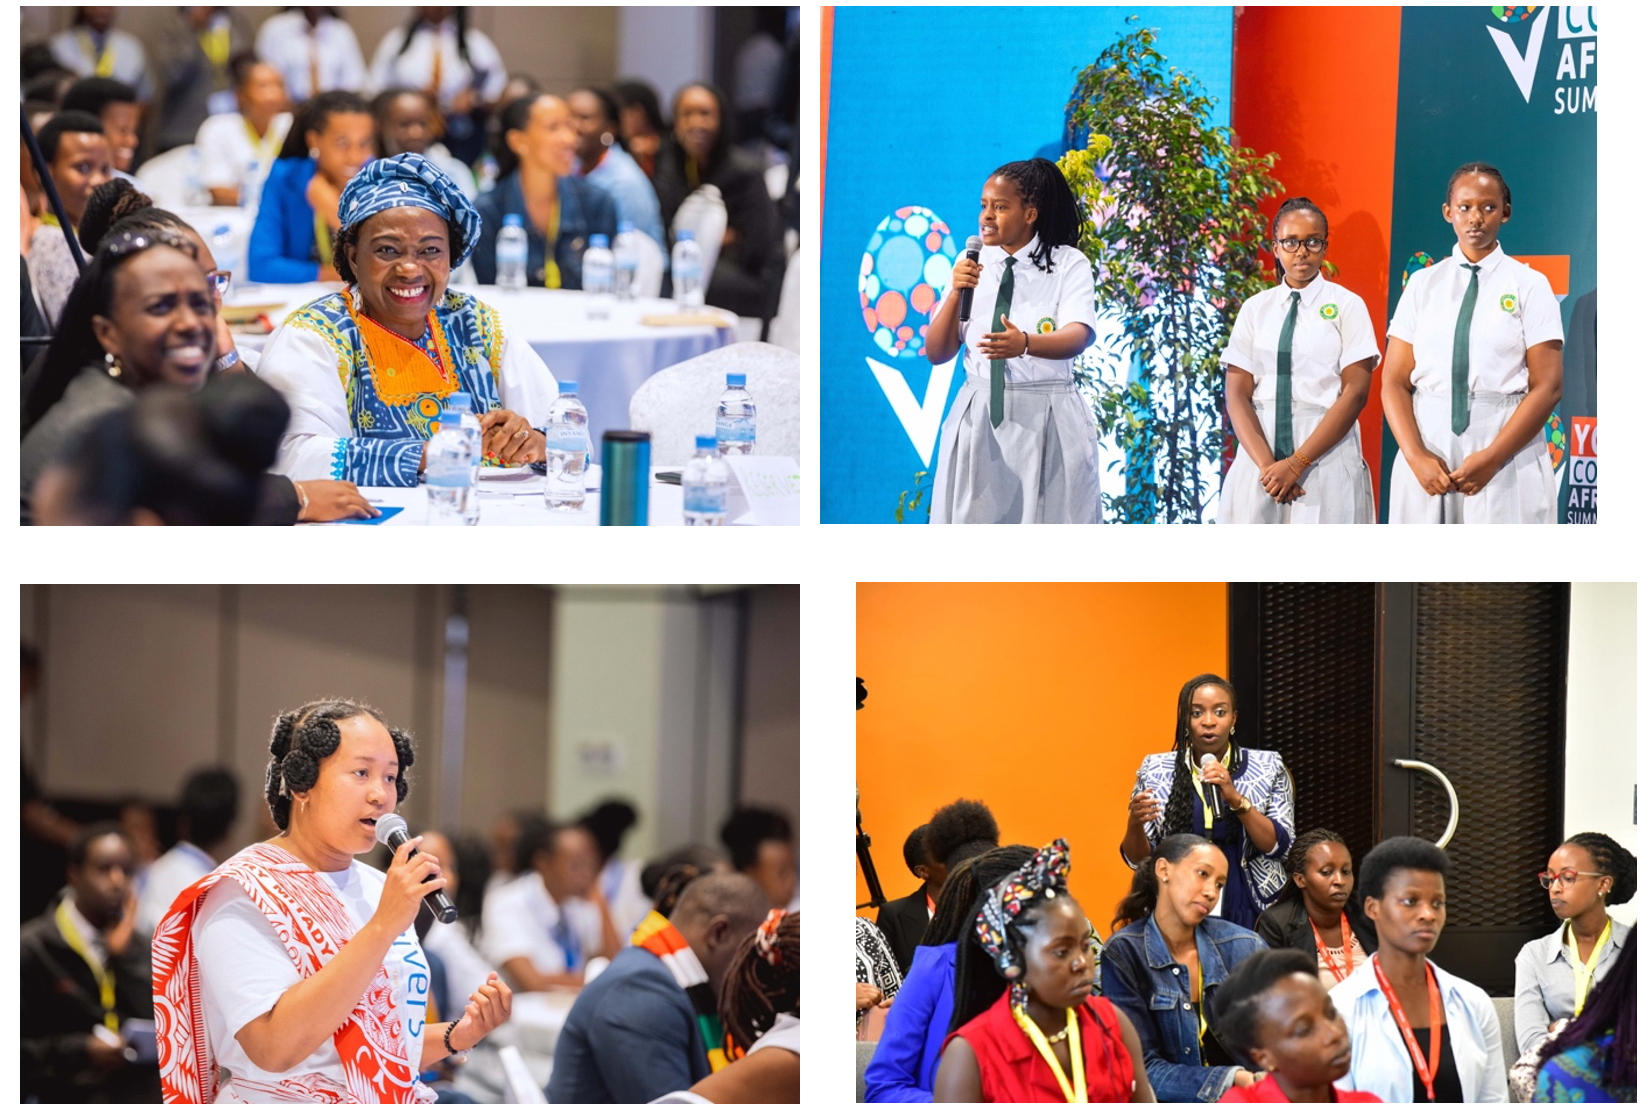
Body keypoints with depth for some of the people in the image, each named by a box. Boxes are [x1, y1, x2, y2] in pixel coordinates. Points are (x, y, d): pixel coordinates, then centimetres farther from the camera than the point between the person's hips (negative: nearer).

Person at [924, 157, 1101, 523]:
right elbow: (936, 353, 5)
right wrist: (956, 293, -11)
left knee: (1049, 520, -3)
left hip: (1047, 423, -3)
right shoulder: (971, 263, 7)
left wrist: (1025, 343, -39)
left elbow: (1079, 336, -20)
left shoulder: (1068, 264, -3)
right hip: (978, 417, 3)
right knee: (974, 518, 1)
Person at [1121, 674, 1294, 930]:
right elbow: (1138, 859, 8)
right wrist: (1134, 824, -14)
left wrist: (1236, 799, -15)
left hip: (1247, 915, -1)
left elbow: (1280, 846, -3)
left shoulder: (1267, 767, 5)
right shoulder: (1156, 771, 6)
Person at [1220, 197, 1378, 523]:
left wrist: (1297, 463, -12)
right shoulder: (1255, 309, 11)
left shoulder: (1347, 306, 4)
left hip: (1326, 460, -3)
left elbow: (1355, 393, -5)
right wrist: (1266, 464, -11)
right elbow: (1237, 395, 5)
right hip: (1259, 458, 3)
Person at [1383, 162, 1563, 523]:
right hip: (1428, 451, 2)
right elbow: (1394, 382, 6)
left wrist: (1491, 459, -13)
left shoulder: (1529, 286, 3)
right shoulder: (1422, 285, 10)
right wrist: (1417, 457, -10)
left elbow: (1548, 386, -3)